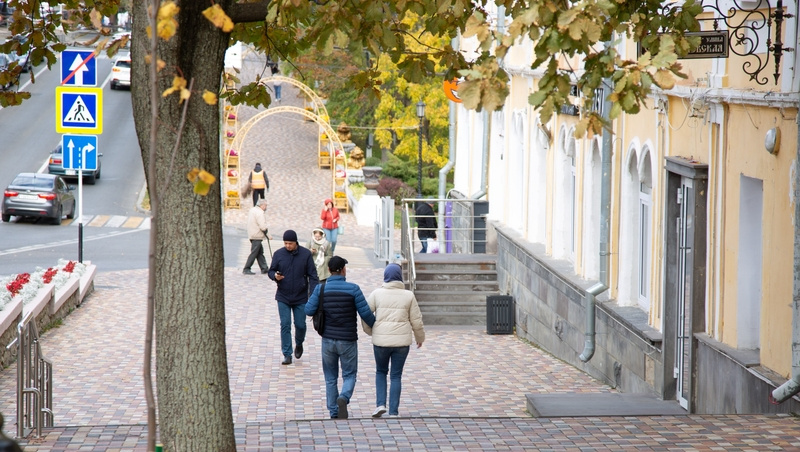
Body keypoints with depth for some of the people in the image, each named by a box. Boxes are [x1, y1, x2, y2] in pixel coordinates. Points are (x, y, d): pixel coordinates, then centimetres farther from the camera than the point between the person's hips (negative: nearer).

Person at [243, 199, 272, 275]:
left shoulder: (252, 210, 13)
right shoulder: (259, 213, -18)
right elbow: (263, 227, -22)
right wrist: (268, 235, -9)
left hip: (252, 234, 10)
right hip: (257, 236, -10)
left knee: (260, 252, 14)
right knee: (254, 253, -5)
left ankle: (264, 269, 18)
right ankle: (246, 269, -3)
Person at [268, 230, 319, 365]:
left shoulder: (306, 254, -5)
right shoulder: (278, 254, -3)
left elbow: (312, 275, -3)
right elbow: (271, 271, 6)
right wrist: (275, 276, -19)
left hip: (301, 298, 0)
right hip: (283, 298, 0)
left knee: (300, 325, 6)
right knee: (285, 325, -3)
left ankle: (299, 344, 37)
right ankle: (287, 355, 4)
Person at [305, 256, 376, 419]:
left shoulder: (321, 288, -5)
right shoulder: (353, 289, -10)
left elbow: (309, 311, -6)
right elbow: (365, 313, -10)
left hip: (328, 339, 2)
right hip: (348, 340, -2)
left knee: (331, 378, 13)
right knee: (349, 376, 10)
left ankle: (334, 413, 12)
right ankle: (343, 398, -19)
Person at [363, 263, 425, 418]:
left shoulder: (377, 293, -3)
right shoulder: (408, 295, -1)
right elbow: (416, 320, 3)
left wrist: (369, 331, 18)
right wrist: (420, 338, 20)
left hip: (381, 341, 0)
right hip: (402, 341, 0)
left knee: (381, 372, 19)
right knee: (396, 376, 8)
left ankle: (380, 404, 3)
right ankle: (393, 411, 6)